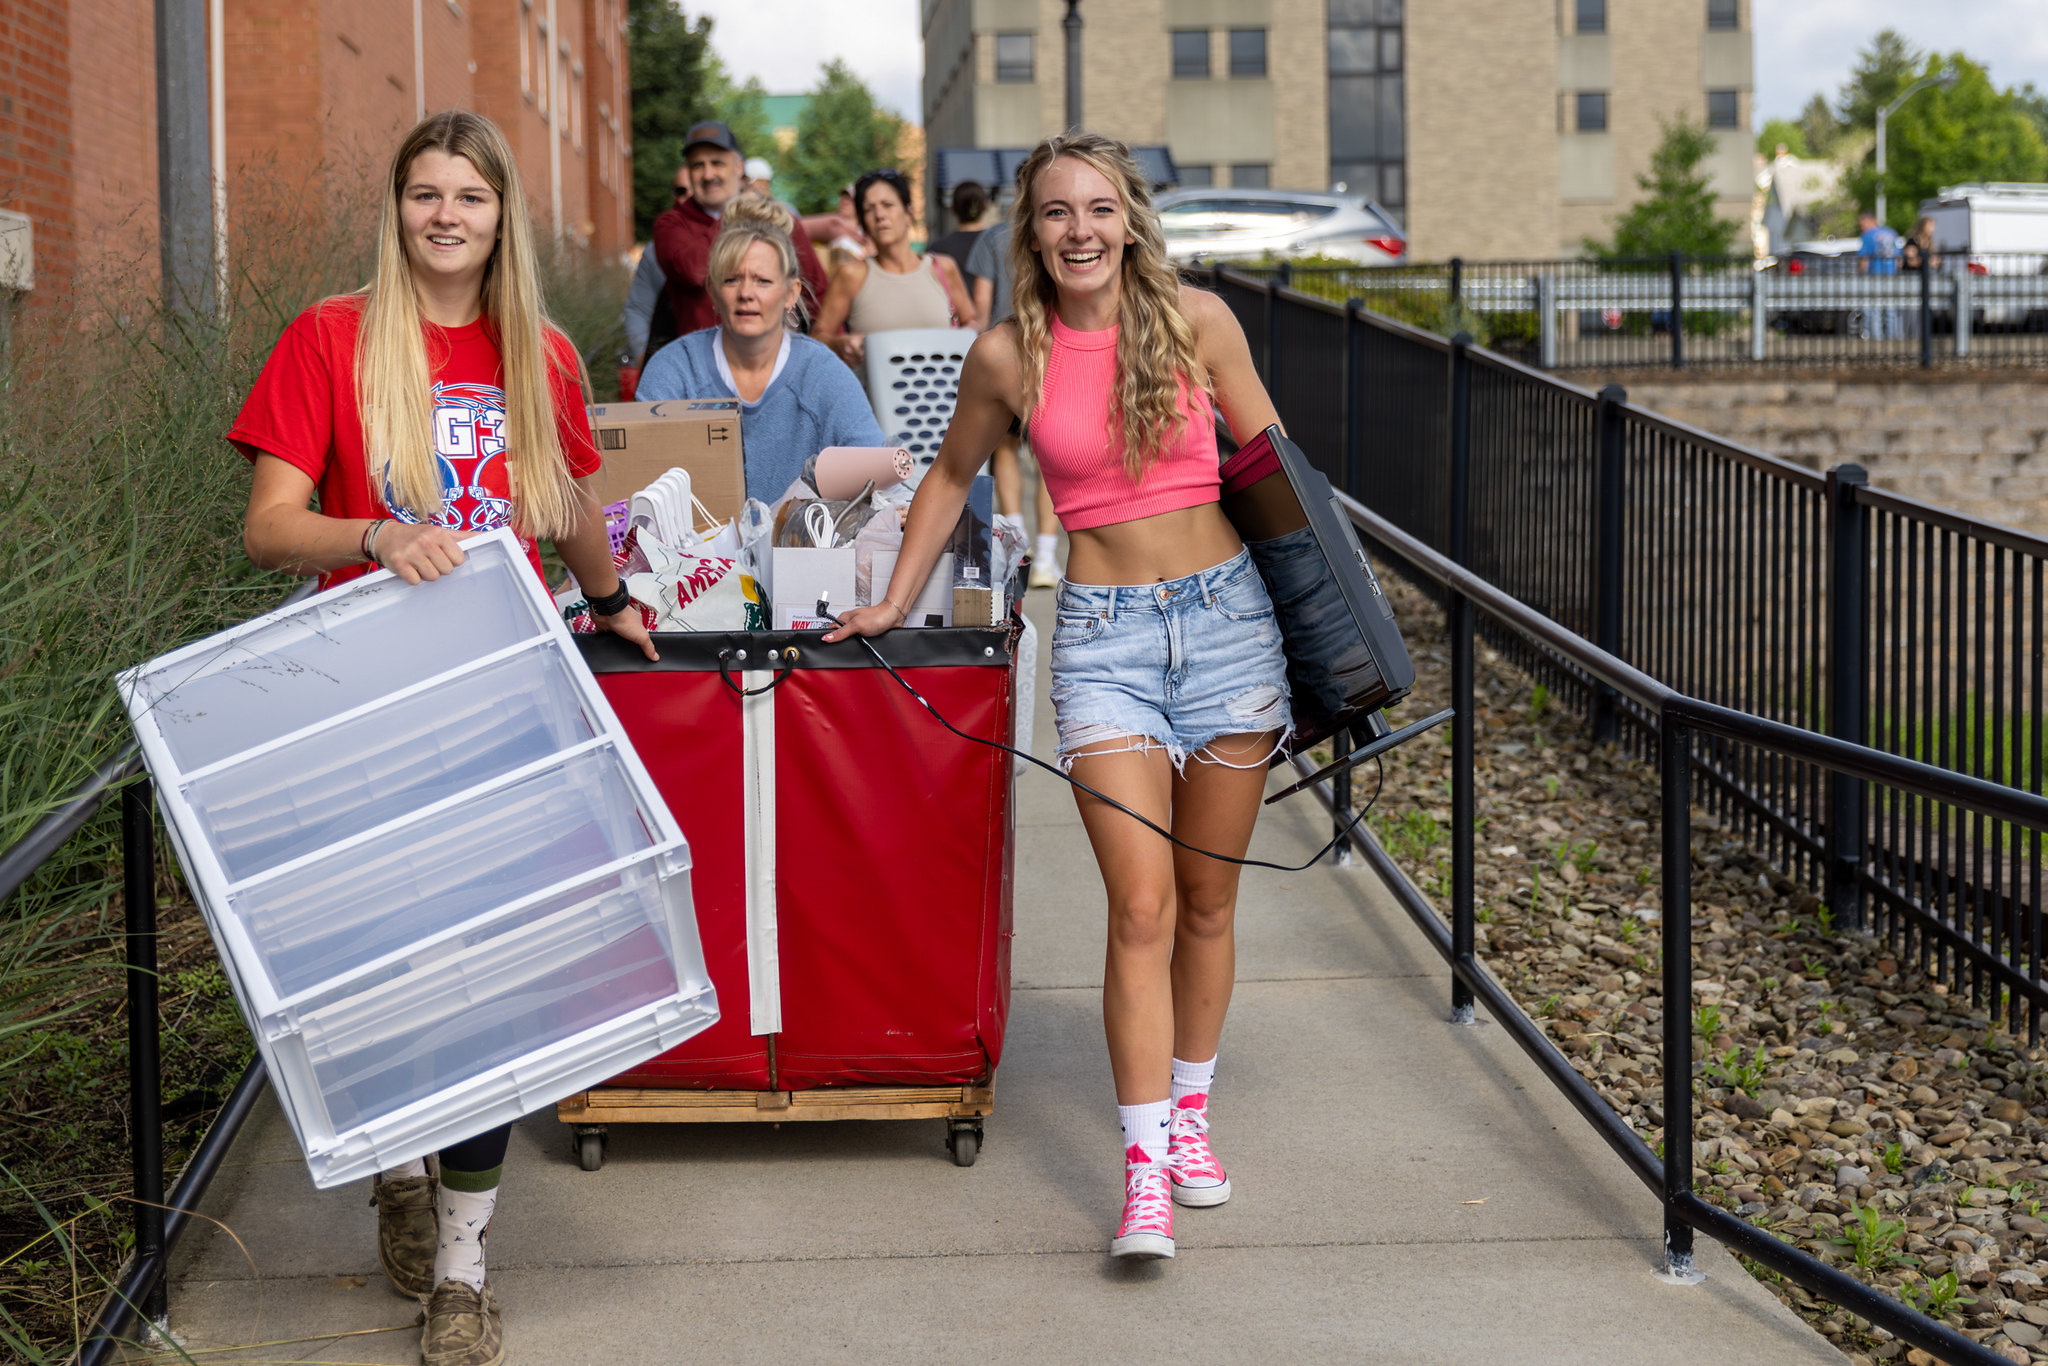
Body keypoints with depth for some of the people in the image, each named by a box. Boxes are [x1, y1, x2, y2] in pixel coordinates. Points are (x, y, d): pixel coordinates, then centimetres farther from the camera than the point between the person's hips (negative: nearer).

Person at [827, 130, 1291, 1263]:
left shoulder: (1196, 320, -1)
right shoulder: (1008, 357, 0)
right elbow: (952, 474, 17)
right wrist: (895, 599, 18)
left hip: (1225, 614, 1)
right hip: (1103, 629, -1)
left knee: (1207, 901, 10)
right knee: (1141, 908, -11)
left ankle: (1189, 1116, 29)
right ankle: (1145, 1169, -7)